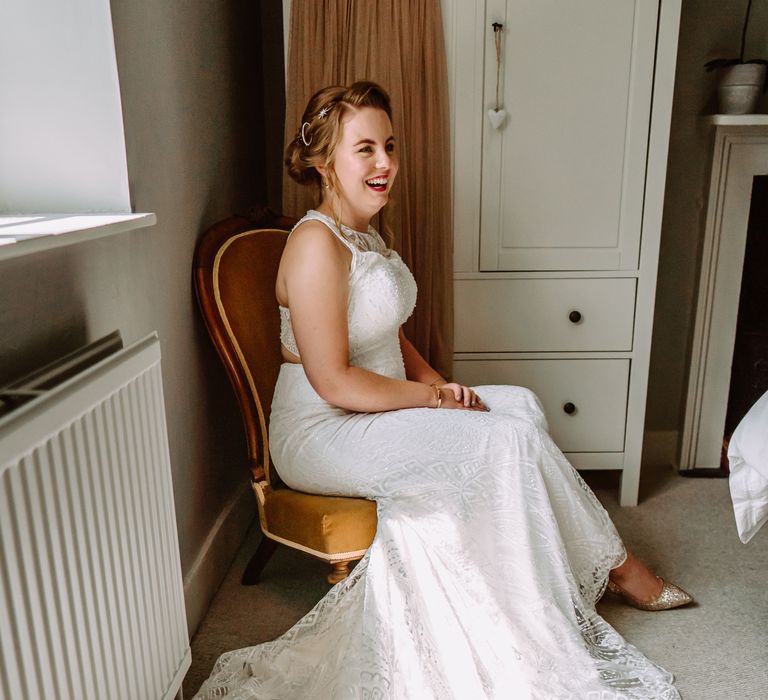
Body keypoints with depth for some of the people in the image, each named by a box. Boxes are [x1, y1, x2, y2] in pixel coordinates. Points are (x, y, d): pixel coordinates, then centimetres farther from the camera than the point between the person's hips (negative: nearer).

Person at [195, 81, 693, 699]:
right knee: (511, 437, -15)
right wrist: (433, 397, -14)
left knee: (522, 404, -2)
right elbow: (333, 382, -24)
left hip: (380, 412, 9)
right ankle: (615, 563, 8)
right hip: (323, 436, -9)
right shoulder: (316, 243, -21)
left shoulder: (366, 235, 10)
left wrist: (438, 383, -1)